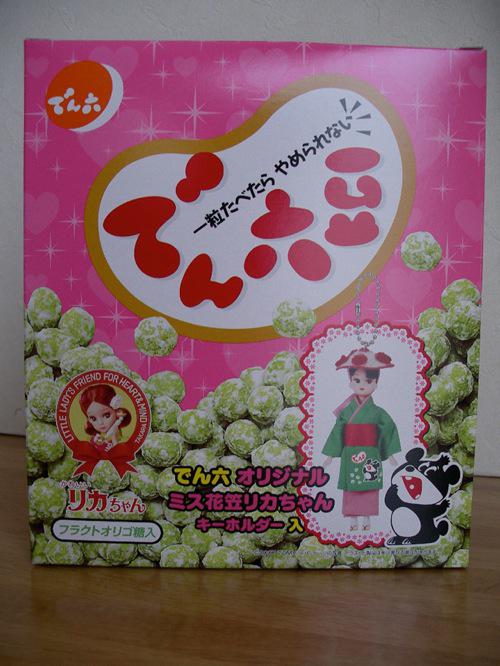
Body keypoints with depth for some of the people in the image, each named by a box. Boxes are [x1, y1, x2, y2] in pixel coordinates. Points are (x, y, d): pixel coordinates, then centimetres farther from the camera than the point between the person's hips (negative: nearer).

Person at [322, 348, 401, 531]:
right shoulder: (345, 411, -2)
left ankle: (366, 521, 22)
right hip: (350, 456, 0)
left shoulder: (376, 412, -2)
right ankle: (353, 522, 20)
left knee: (369, 490, 7)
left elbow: (389, 430, 3)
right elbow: (337, 432, 2)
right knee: (350, 490, 6)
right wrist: (330, 455, 3)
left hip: (370, 457, 0)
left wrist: (390, 454, 1)